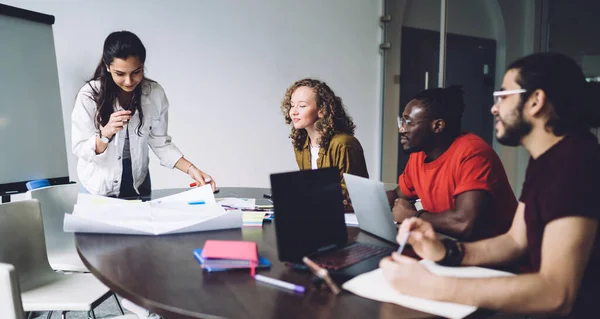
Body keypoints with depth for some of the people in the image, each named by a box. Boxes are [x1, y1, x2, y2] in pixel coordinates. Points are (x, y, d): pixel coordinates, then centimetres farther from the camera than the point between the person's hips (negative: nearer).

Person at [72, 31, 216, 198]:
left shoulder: (155, 93, -15)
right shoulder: (89, 95, -20)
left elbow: (160, 142, -8)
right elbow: (80, 150, -16)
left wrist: (190, 169, -20)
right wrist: (106, 133, -35)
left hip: (138, 182, 2)